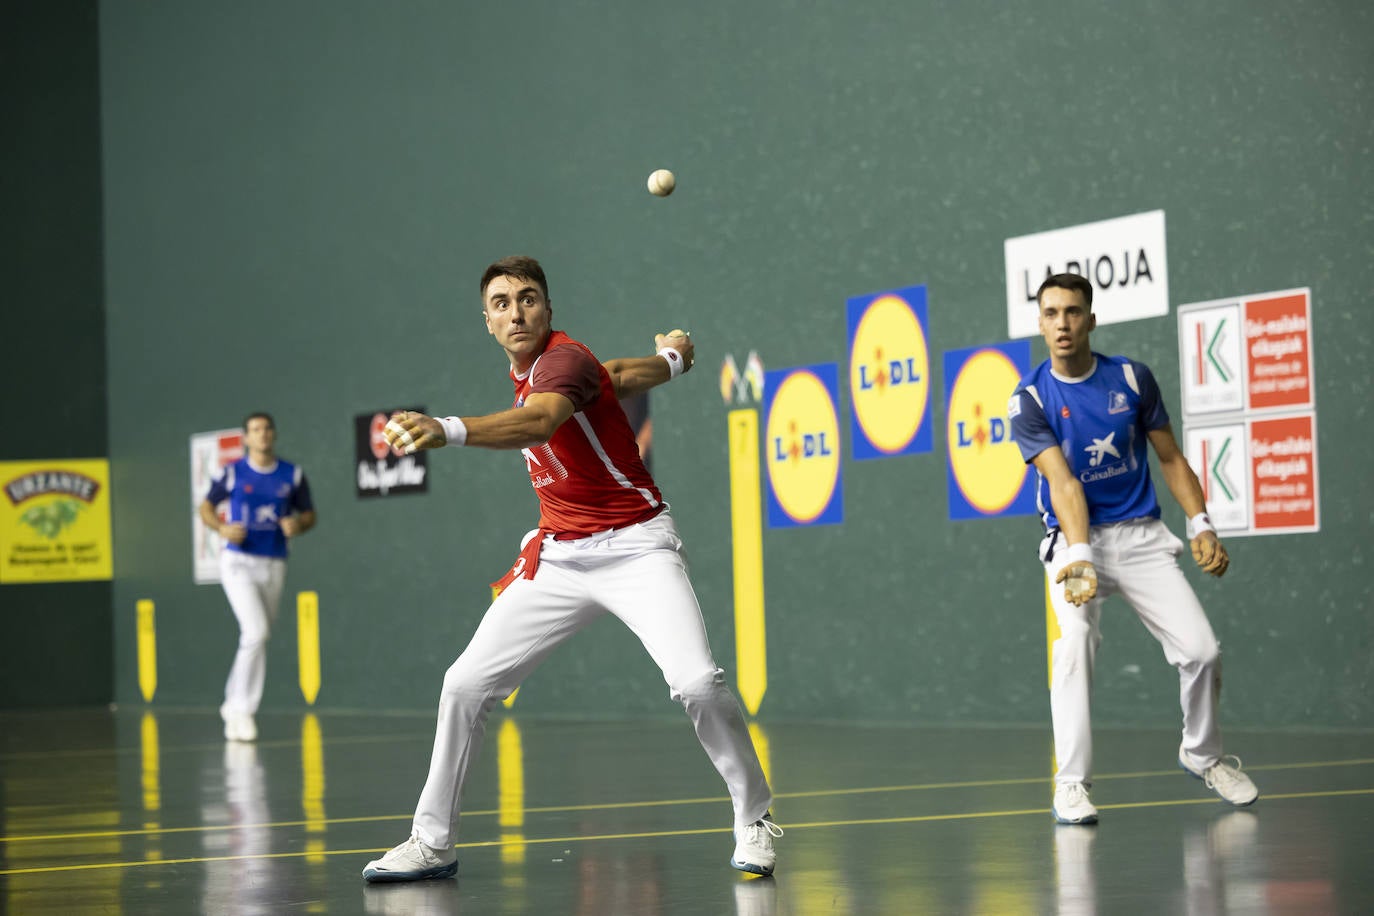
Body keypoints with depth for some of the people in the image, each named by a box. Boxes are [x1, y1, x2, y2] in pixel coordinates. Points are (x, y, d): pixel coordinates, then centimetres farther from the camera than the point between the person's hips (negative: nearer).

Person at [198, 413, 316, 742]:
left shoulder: (293, 475, 5)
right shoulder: (232, 473, -2)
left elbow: (309, 514, 13)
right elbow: (206, 507, 8)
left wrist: (298, 524, -10)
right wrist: (221, 527, -12)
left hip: (273, 566, 4)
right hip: (238, 563, -4)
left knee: (256, 639, 10)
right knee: (256, 631, -19)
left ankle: (234, 703, 28)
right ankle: (242, 710, -11)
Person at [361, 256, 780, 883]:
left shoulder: (564, 360, -18)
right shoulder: (523, 370, 8)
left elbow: (538, 422, -42)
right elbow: (617, 376, 26)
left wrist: (446, 430, -60)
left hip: (634, 548, -7)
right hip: (556, 558, 7)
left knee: (697, 683, -25)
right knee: (466, 684, -4)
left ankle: (754, 820, -3)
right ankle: (432, 842, 9)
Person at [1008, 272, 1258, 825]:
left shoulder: (1132, 379, 0)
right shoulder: (1030, 399, -8)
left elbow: (1170, 458, 8)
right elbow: (1062, 481, -19)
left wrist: (1201, 525, -3)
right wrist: (1080, 556, -32)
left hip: (1140, 535, 2)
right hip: (1074, 538, -2)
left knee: (1201, 650, -8)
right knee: (1074, 640, -28)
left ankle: (1202, 755, 21)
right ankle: (1071, 785, -24)